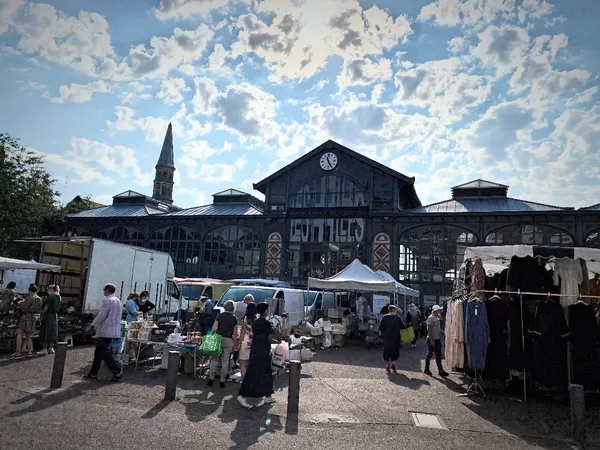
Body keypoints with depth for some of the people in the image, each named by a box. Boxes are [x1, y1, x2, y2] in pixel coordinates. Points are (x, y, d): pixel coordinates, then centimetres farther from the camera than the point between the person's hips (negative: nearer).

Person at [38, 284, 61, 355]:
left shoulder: (50, 297, -15)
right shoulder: (58, 297, 9)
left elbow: (46, 307, -15)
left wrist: (42, 314, -1)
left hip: (48, 315, -8)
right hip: (55, 316, 8)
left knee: (45, 333, -1)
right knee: (52, 332, 13)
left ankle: (45, 349, 1)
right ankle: (51, 348, 17)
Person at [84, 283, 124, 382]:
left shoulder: (107, 300, -14)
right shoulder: (118, 301, 15)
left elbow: (101, 315, -16)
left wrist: (93, 325, 0)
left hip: (105, 332, -9)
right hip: (115, 332, 9)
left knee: (105, 354, -5)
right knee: (98, 353, 16)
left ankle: (117, 371, -3)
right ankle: (93, 373, 22)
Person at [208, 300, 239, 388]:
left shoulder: (220, 315, 0)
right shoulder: (234, 318, 1)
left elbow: (214, 328, -5)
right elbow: (235, 333, 0)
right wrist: (235, 344, 8)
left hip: (219, 338, 0)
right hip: (228, 340, 0)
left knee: (214, 359, 9)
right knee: (225, 360, 7)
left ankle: (211, 378, 9)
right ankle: (222, 380, 9)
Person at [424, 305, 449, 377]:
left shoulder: (437, 318, 11)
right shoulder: (431, 318, -16)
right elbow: (429, 330, -20)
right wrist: (431, 340, -22)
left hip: (437, 339, 9)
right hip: (432, 340, -9)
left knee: (438, 355, 10)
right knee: (430, 354, 3)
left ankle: (440, 370, 15)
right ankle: (426, 369, 14)